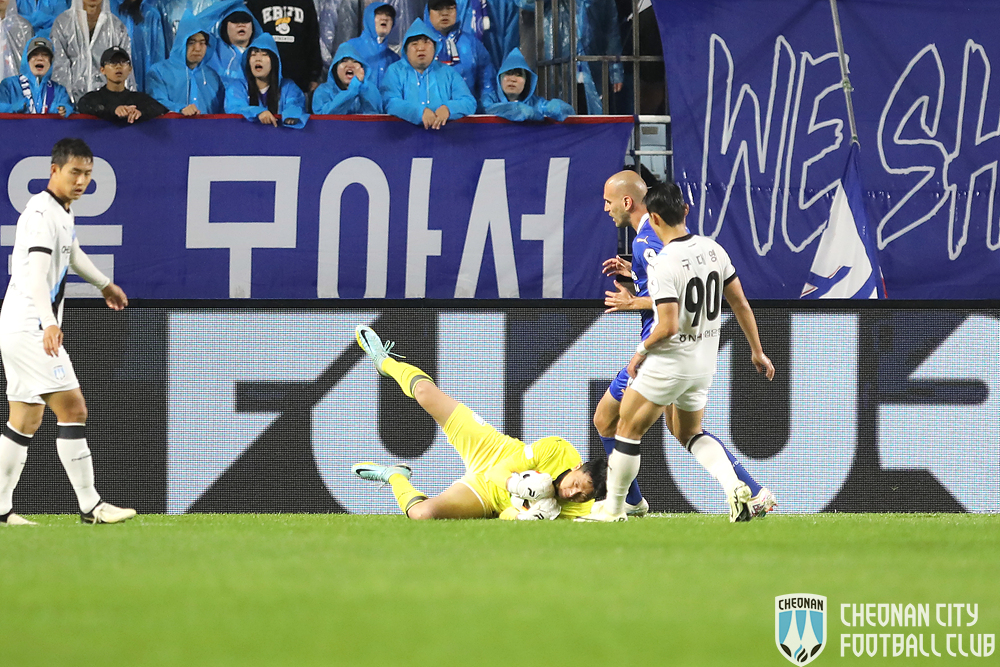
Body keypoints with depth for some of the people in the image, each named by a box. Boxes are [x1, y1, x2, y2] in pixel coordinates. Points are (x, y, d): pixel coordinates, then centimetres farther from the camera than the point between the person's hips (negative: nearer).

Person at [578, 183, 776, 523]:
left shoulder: (663, 264, -22)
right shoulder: (713, 249, -1)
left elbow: (668, 326, -26)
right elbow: (740, 305, 5)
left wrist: (641, 350, -8)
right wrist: (757, 352, 15)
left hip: (669, 362, -7)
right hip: (705, 362, 7)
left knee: (628, 429, 11)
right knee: (689, 433, 22)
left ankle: (614, 507, 19)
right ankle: (734, 485, 0)